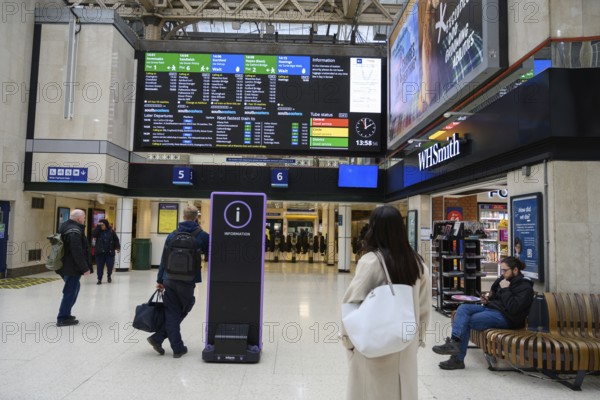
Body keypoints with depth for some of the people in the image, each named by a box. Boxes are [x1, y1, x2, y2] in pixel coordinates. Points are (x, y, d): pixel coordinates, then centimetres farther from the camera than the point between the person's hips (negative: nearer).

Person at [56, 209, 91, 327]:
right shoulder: (75, 231, -20)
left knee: (72, 289, 22)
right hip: (72, 267, -10)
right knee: (70, 292, -1)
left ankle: (65, 314, 29)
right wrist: (85, 268, -20)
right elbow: (77, 252, -26)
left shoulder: (65, 227, 13)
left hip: (65, 265, 10)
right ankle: (62, 318, 5)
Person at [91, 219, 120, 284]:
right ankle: (99, 279, 14)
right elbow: (93, 235, -18)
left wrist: (118, 247, -7)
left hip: (110, 252, 0)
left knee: (110, 265, 4)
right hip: (99, 252, 0)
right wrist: (98, 226, -18)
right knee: (100, 266, 3)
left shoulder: (111, 231, 1)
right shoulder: (98, 231, 2)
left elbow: (116, 239, 4)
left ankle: (109, 276, 31)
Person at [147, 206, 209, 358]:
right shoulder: (202, 236, -3)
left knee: (171, 312, 10)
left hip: (169, 280, 4)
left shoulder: (172, 235, 7)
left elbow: (164, 259, 10)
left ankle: (177, 348, 9)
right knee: (182, 311, 13)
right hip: (187, 281, -3)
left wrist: (160, 280, 15)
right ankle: (158, 337, 10)